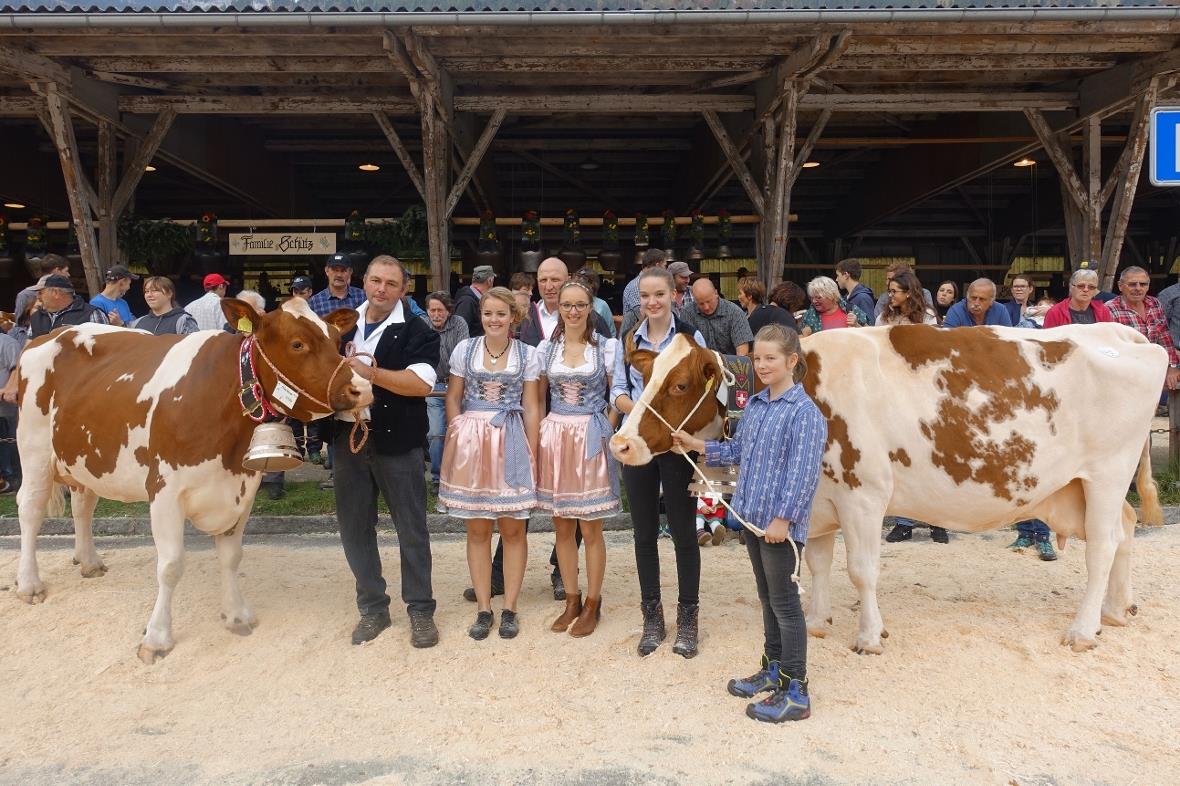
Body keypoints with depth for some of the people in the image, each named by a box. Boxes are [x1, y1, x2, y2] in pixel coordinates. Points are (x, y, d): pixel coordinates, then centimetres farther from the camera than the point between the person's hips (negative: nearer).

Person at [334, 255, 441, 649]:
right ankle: (372, 608, 25)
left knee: (411, 528, 4)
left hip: (397, 441, -4)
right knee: (354, 526, 11)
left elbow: (421, 383, -17)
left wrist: (370, 372, -19)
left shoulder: (417, 332, -4)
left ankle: (420, 610, 17)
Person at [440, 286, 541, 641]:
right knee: (477, 530, 7)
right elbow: (453, 399, 8)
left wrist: (532, 453, -2)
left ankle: (509, 608, 17)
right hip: (470, 442, 1)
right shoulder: (464, 349, 3)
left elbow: (531, 407, 2)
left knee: (513, 529, 5)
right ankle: (483, 609, 18)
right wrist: (461, 438, -3)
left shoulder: (527, 354, 1)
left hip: (512, 443, -1)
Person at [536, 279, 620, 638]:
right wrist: (535, 437, 5)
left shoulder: (607, 347, -1)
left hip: (592, 438, -3)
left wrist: (607, 426, -9)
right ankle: (571, 600, 25)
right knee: (562, 526, 11)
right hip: (555, 436, 3)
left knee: (590, 528, 3)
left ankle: (592, 605, 18)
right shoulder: (546, 348, 6)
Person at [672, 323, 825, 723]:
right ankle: (773, 669, 35)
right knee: (768, 598, 20)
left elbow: (803, 473, -18)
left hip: (781, 523, -8)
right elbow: (737, 450, 19)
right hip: (753, 517, 8)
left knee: (784, 602, 0)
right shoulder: (754, 405, 10)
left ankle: (795, 693, 12)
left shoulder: (804, 412, -15)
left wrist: (783, 518, -21)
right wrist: (697, 446, 11)